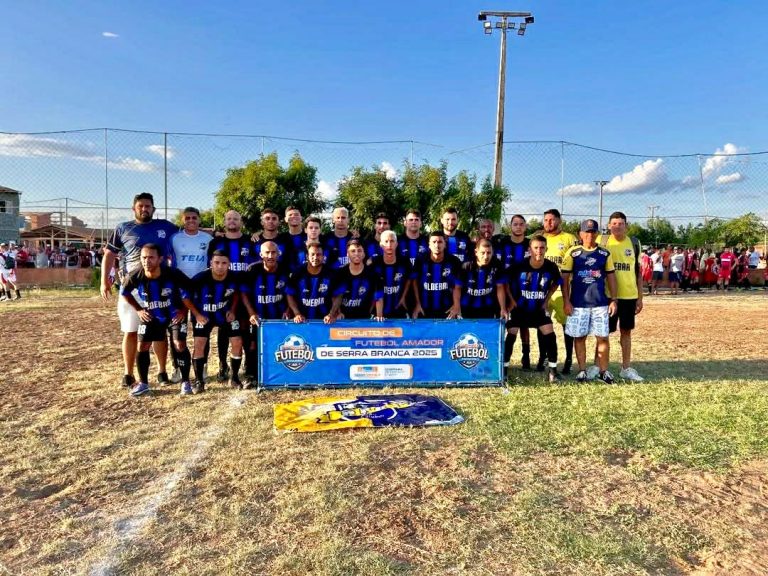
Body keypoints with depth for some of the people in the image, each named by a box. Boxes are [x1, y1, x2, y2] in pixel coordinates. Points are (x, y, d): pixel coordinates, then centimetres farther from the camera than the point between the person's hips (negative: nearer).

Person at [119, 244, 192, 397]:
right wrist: (138, 310, -1)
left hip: (175, 314, -2)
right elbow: (124, 293, 0)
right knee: (142, 346, 0)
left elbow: (188, 292, -13)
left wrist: (184, 310, -11)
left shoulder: (173, 275, -31)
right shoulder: (135, 277, -23)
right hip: (151, 316, 3)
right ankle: (143, 383, 14)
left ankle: (185, 381, 4)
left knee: (180, 345, -9)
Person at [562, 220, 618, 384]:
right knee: (579, 337, 5)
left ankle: (603, 371, 16)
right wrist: (566, 301, -8)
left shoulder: (605, 253, 5)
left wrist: (613, 299, 3)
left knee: (603, 337, 3)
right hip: (578, 303, -2)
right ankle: (582, 370, 16)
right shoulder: (573, 253, -2)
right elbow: (565, 278, -2)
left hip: (600, 303, 2)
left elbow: (610, 277, 10)